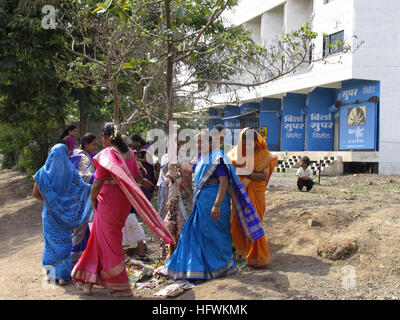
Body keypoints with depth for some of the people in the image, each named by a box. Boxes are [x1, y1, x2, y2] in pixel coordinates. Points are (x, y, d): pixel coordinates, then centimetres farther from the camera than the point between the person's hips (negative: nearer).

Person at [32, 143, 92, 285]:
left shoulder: (44, 172, -6)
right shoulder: (70, 171, -10)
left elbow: (35, 193, -3)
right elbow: (83, 187, -12)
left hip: (49, 212, 1)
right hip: (65, 213, -1)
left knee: (51, 240, 17)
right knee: (64, 242, 9)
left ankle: (51, 271, 25)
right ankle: (63, 275, 8)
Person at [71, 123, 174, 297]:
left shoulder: (106, 155, -16)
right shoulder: (129, 152, 5)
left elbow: (98, 182, -16)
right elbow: (136, 175, 14)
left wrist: (93, 199, 0)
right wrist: (143, 182, 36)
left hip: (109, 200, -7)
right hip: (124, 200, 8)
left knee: (109, 240, 3)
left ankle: (122, 286, 7)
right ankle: (89, 280, 32)